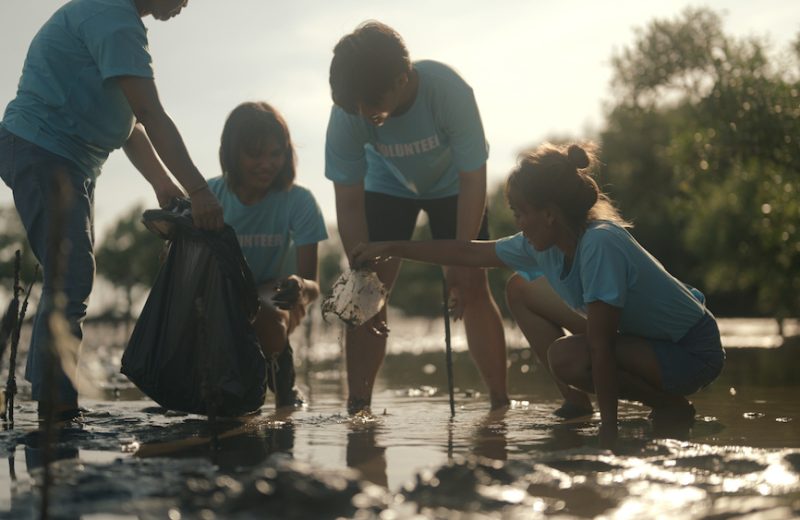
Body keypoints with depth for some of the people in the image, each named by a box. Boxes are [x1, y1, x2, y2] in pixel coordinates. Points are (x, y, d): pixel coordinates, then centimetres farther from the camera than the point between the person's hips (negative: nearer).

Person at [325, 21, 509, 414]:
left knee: (473, 288, -11)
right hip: (387, 186, 1)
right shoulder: (347, 115, -33)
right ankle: (357, 406, -8)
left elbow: (472, 180, -29)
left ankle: (500, 403, -4)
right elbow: (350, 203, -24)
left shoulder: (449, 91, -39)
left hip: (452, 183, -1)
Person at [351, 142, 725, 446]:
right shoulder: (544, 244, -4)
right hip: (648, 335, 9)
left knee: (567, 356, -29)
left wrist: (608, 429, -27)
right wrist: (391, 250, 9)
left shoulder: (600, 244, -29)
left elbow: (600, 345, -29)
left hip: (693, 352, -9)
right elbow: (471, 253, 7)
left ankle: (672, 407, -10)